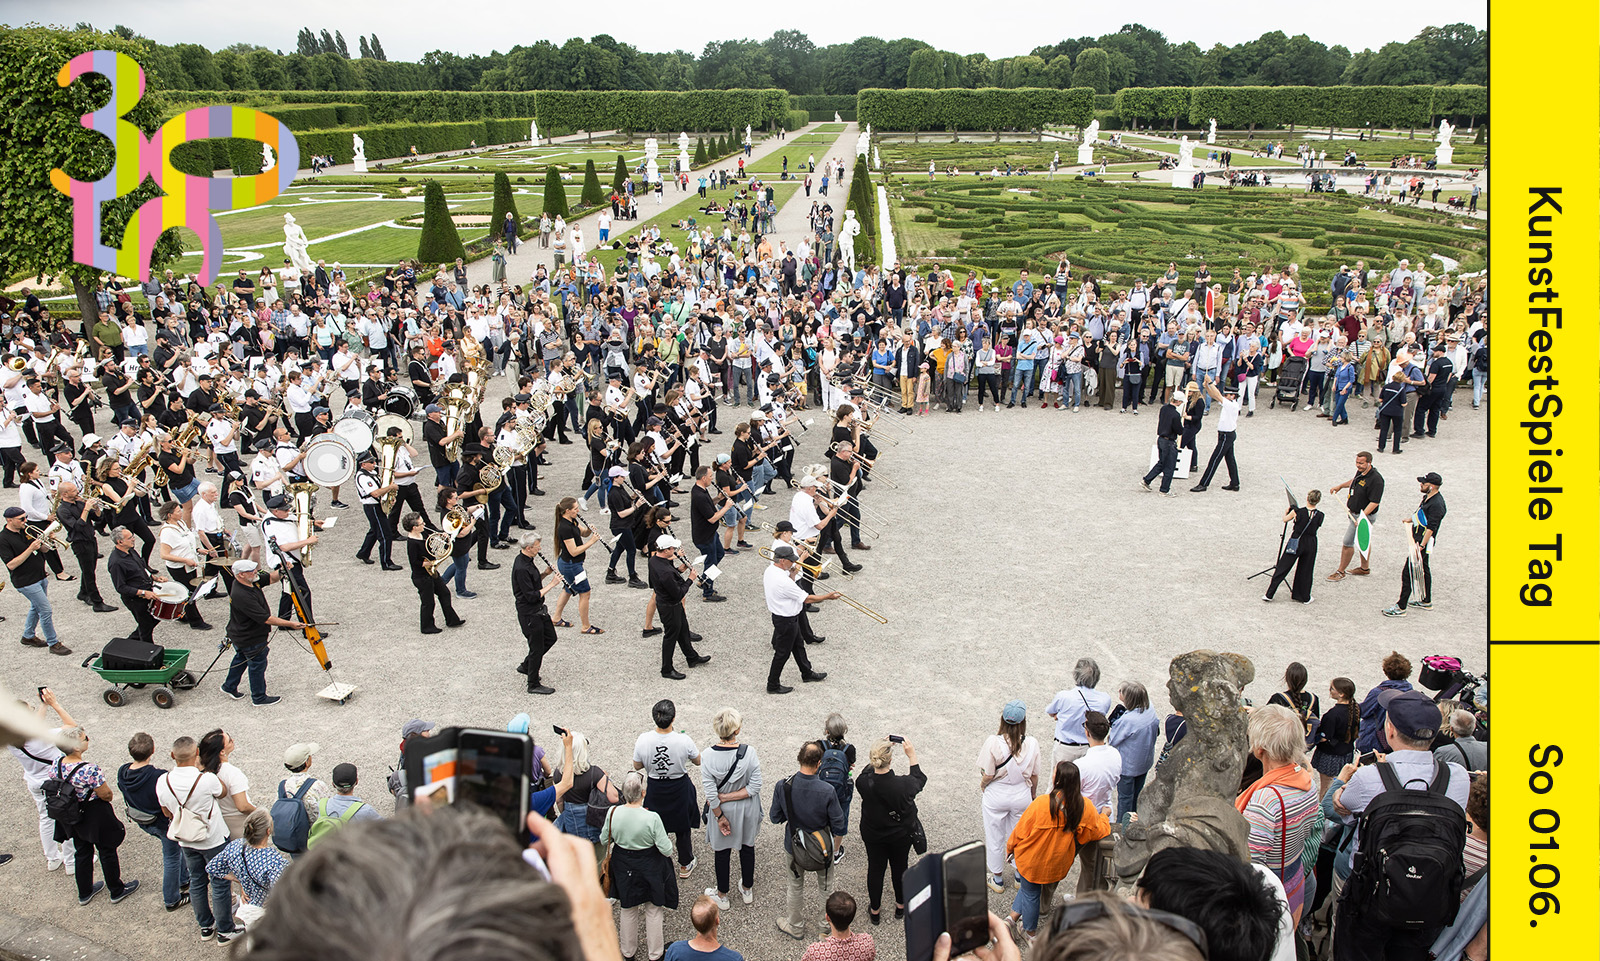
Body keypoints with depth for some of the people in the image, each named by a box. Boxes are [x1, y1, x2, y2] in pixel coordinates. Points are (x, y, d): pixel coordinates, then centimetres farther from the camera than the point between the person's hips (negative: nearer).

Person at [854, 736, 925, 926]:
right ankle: (901, 906, 45)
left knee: (875, 869, 22)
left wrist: (882, 748, -5)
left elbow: (869, 771, -2)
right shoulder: (902, 785, -34)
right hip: (901, 835, -1)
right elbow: (920, 780, -10)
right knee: (899, 868, 23)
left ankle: (874, 910, 40)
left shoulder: (864, 782, -28)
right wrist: (912, 755, -8)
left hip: (873, 835, 1)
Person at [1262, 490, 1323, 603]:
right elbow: (1318, 527, 8)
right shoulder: (1320, 516, -10)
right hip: (1311, 544, 1)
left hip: (1296, 542, -1)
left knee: (1282, 568, 6)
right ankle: (1305, 597, 25)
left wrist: (1286, 511, 25)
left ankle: (1269, 594, 8)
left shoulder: (1297, 512, -14)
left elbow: (1285, 519, 2)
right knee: (1306, 571, 17)